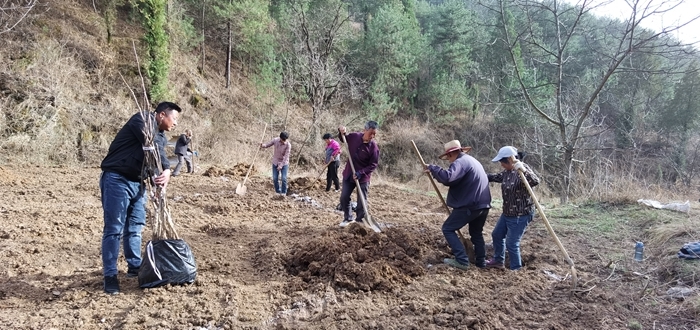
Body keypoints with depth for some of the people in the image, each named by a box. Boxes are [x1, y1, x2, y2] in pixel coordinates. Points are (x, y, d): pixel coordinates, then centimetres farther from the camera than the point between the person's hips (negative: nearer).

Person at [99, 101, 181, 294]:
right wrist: (167, 168, -28)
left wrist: (165, 175, -17)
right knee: (114, 229, -7)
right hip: (117, 180, -9)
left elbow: (158, 157, 4)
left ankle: (135, 266, 28)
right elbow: (152, 144, -24)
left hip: (137, 183, 9)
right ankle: (110, 275, -3)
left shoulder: (161, 136, 17)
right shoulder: (144, 119, -9)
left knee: (135, 227, 15)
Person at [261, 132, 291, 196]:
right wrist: (263, 145, -24)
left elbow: (286, 156, -23)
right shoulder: (275, 140, -12)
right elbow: (268, 144, -1)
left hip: (284, 163, -3)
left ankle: (283, 192, 8)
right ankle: (278, 192, 18)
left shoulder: (288, 145, -22)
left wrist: (281, 165, -29)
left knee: (283, 178, -8)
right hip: (275, 162, 3)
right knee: (275, 178, 2)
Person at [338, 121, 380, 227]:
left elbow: (374, 164, -14)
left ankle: (360, 221, 14)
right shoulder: (354, 136, -8)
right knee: (344, 198, 8)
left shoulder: (374, 146, -18)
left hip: (363, 177, -4)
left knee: (362, 202, 0)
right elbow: (344, 139, 16)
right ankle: (347, 218, 27)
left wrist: (361, 173, -23)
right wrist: (341, 132, -6)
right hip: (348, 174, 4)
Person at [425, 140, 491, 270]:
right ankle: (481, 262, 27)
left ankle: (462, 261, -6)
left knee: (448, 229, 0)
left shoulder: (460, 162, -13)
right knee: (476, 233, 25)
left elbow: (447, 177, -30)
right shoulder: (471, 160, 20)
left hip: (469, 205, -10)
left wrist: (432, 168, -18)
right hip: (483, 204, 10)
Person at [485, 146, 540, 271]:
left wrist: (524, 171, -53)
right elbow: (496, 177, 23)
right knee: (497, 235, 23)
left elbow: (535, 181, -37)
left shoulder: (522, 169, -21)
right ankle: (498, 260, 42)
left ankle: (515, 269, 14)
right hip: (507, 212, 10)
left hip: (521, 215, -10)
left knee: (512, 243, -3)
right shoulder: (507, 171, 4)